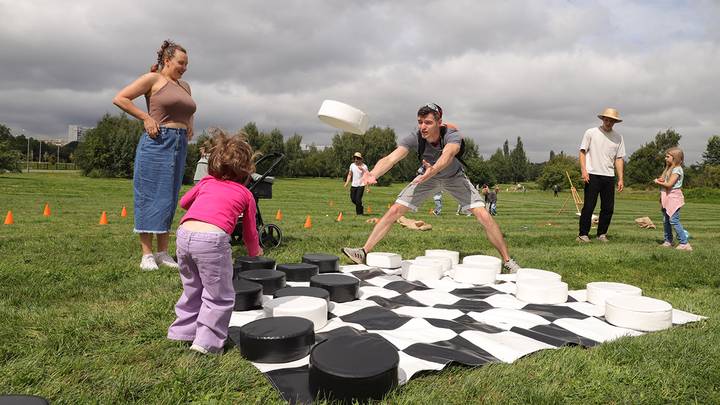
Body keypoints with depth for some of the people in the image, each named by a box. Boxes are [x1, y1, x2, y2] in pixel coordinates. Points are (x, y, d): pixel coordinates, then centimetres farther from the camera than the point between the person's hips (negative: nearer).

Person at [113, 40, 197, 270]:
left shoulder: (185, 86, 19)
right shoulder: (153, 79, 0)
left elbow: (190, 112, 37)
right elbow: (119, 98, -5)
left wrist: (190, 126, 18)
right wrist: (145, 117, -11)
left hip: (179, 146, 7)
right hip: (157, 143, -7)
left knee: (169, 198, 8)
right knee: (150, 196, -3)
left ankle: (163, 253, 15)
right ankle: (147, 255, 2)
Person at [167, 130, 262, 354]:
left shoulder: (206, 182, 23)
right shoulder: (246, 194, 16)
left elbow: (183, 202, 40)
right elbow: (249, 232, 23)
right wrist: (255, 252, 42)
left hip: (184, 234, 5)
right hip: (212, 238, -5)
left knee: (192, 288, 25)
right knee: (219, 296, 11)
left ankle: (183, 331, 35)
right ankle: (207, 342, 9)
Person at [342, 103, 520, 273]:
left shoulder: (453, 135, -34)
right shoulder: (414, 138, -28)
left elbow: (447, 155, -57)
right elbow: (391, 158, -42)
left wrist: (432, 170, -78)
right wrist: (373, 174, -62)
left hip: (454, 177, -2)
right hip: (428, 177, 2)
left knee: (484, 216, -16)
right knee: (394, 211, -9)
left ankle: (507, 261, 0)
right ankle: (364, 252, 1)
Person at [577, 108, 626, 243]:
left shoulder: (618, 137, 11)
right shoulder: (591, 133, 2)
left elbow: (619, 159, 11)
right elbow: (582, 152, 0)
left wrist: (620, 179, 5)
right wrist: (583, 170, -12)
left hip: (609, 177, 4)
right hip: (593, 175, -4)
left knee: (608, 208, 4)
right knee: (588, 206, -5)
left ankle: (602, 234, 17)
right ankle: (583, 234, 3)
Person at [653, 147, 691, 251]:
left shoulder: (677, 169, -12)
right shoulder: (669, 169, 17)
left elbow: (669, 184, -19)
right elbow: (662, 180, 16)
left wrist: (658, 182, -3)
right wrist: (660, 180, -7)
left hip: (674, 197, -9)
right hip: (666, 197, 9)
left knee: (674, 220, -14)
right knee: (665, 221, 11)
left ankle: (684, 243, -12)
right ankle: (668, 241, 19)